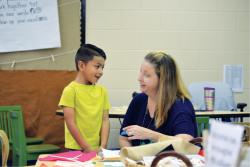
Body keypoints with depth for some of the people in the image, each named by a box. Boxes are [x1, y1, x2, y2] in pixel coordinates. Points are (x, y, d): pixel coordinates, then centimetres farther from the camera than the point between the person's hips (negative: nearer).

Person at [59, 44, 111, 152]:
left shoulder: (102, 91, 8)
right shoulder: (70, 90, -7)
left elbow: (105, 120, 6)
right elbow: (70, 123, -9)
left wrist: (103, 146, -6)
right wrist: (87, 148, -10)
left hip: (97, 148, 4)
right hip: (76, 149, -4)